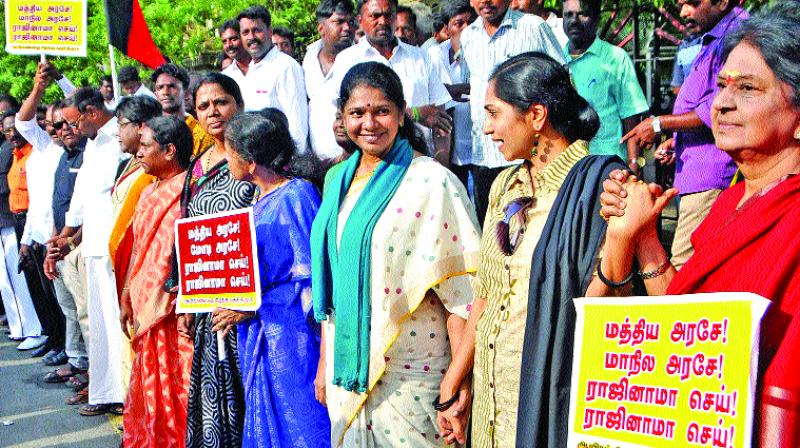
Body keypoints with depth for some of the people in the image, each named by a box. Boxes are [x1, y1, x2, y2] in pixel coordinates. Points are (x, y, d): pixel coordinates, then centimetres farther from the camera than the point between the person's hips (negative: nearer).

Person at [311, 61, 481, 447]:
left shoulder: (432, 182, -11)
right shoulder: (337, 180, 9)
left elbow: (460, 291, -14)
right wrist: (324, 364, 16)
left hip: (410, 380, -6)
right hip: (346, 370, 6)